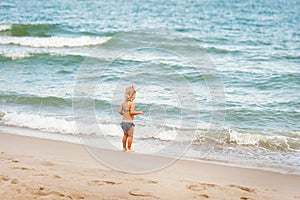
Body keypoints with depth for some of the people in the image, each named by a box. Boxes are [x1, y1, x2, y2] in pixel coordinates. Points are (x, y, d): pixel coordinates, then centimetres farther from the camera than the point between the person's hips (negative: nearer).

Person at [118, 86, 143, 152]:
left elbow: (120, 111, 5)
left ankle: (124, 148, 25)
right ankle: (129, 148, 7)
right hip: (129, 122, -7)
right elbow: (132, 112, -24)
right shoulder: (131, 103, -16)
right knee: (130, 136, 4)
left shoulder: (124, 103, 6)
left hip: (123, 121, 7)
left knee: (125, 135, 19)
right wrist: (139, 112, -12)